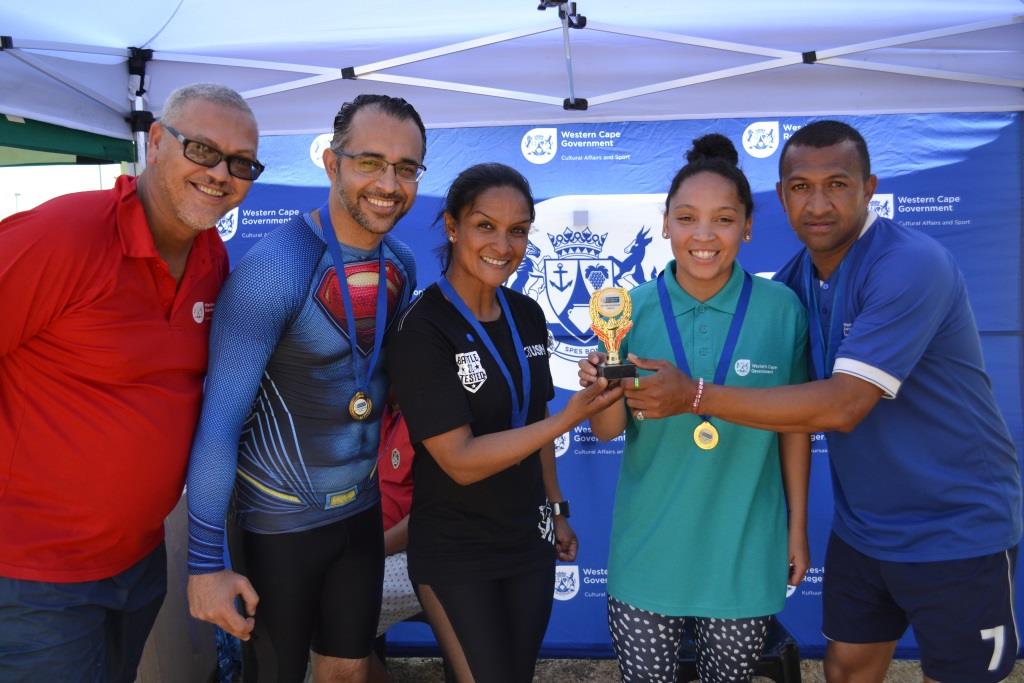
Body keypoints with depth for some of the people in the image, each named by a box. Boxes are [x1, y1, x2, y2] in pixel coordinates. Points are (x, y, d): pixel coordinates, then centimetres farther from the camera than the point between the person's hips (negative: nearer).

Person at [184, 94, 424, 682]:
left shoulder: (402, 264, -2)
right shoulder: (275, 267, -23)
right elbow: (219, 417, -21)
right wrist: (206, 559, -19)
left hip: (361, 508, 6)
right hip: (279, 519, -5)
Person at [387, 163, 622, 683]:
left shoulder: (528, 316, -1)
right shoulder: (423, 330, -20)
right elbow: (461, 461, -25)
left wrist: (556, 509, 13)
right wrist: (570, 417, -32)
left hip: (528, 539, 6)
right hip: (454, 551, -6)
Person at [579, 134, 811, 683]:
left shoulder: (781, 308, -9)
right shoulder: (632, 308, -7)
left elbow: (795, 425, 1)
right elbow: (608, 431, -4)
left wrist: (798, 528, 6)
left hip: (744, 553, 0)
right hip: (649, 552, 0)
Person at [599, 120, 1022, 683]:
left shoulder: (912, 265, -24)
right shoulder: (795, 276, -2)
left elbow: (842, 406, -31)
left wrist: (694, 396, -30)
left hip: (956, 533, -6)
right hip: (861, 527, 6)